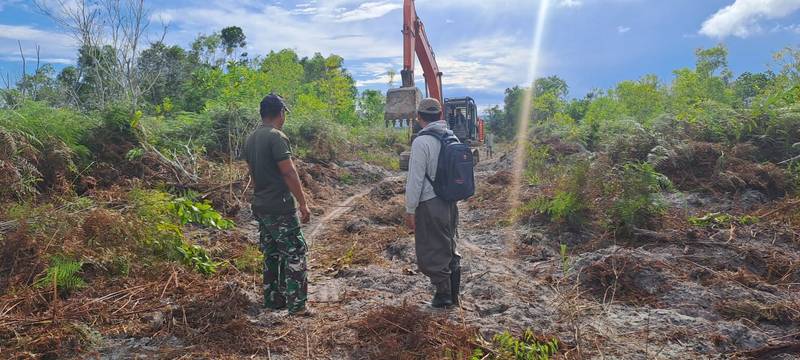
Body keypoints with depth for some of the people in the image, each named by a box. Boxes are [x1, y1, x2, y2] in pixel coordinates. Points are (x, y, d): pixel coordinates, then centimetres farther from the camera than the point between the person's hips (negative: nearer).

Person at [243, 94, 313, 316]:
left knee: (271, 254, 16)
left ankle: (272, 301, 24)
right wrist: (303, 204, -14)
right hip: (280, 208, -9)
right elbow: (289, 173, -19)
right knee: (295, 254, -2)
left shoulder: (251, 139, 12)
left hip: (260, 206, 9)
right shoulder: (277, 137, -16)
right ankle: (297, 306, 0)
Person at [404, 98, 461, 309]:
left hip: (430, 205, -7)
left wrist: (410, 210, -8)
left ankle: (443, 295, 16)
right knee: (449, 249, 18)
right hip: (450, 203, 7)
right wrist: (452, 195, 18)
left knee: (432, 252, 7)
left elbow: (415, 180, -16)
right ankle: (453, 295, 26)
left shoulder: (422, 142, -17)